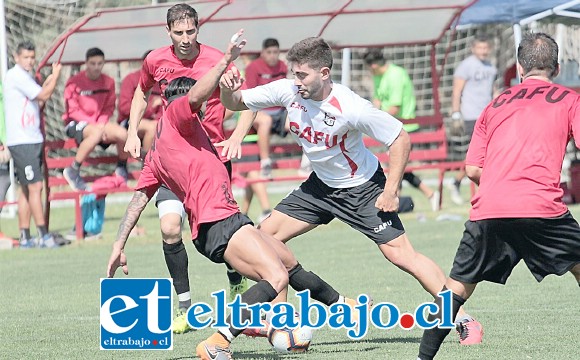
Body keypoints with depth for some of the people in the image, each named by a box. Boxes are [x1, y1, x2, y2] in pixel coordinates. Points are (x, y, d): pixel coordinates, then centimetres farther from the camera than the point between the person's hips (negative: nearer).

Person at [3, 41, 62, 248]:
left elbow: (38, 101, 21)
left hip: (31, 140, 10)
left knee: (26, 189, 10)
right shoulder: (16, 76, -11)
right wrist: (55, 76, -1)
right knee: (35, 186, -12)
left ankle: (25, 238, 12)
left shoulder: (24, 77, 18)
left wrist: (48, 83, 8)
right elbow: (44, 95, -14)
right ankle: (44, 236, -13)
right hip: (22, 141, -10)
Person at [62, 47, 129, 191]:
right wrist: (95, 125, -18)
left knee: (122, 133, -23)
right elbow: (72, 110, -10)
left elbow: (109, 109, 9)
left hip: (100, 123, 5)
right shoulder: (75, 82, -9)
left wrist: (102, 124, -12)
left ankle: (122, 168, 5)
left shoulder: (108, 82, 4)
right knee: (96, 134, -39)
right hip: (76, 123, -5)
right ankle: (73, 171, -28)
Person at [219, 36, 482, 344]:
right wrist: (228, 88, -27)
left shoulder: (351, 108, -30)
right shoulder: (288, 91, -14)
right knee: (266, 236, 2)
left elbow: (400, 139, -22)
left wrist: (391, 192, -20)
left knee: (399, 253, -15)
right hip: (321, 184, 7)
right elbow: (236, 102, -3)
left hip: (362, 188, -7)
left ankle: (461, 318, -8)